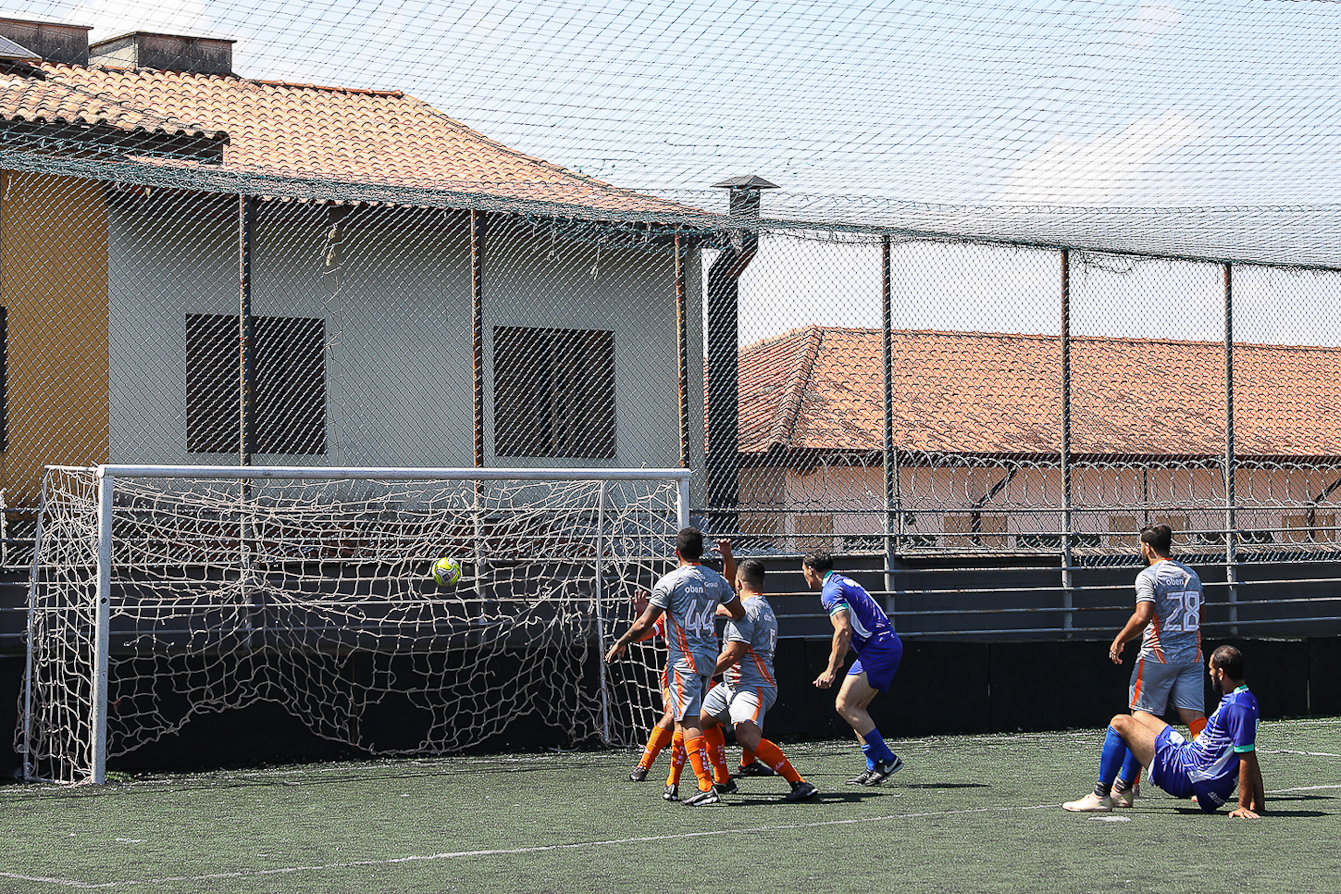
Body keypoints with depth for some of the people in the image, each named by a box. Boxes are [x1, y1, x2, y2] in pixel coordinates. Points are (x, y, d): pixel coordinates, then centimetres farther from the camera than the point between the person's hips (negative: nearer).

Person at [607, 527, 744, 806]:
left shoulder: (669, 582, -10)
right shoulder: (716, 580, 6)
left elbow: (643, 625, -9)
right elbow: (739, 613, 18)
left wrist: (620, 643, 6)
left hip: (683, 661, -7)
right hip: (709, 657, 7)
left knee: (688, 722, -10)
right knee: (687, 717, 20)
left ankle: (706, 786, -20)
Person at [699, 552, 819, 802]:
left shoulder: (746, 610, -14)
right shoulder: (764, 606, 16)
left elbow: (732, 655, -18)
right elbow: (736, 587, 39)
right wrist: (727, 557, 34)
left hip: (751, 687, -11)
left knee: (748, 738, -30)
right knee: (703, 720, 25)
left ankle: (800, 784, -33)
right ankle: (722, 781, 30)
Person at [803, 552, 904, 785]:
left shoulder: (831, 591, -10)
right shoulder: (843, 582, 21)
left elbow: (844, 631, -22)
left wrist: (831, 670, -23)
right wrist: (838, 656, 43)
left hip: (879, 650, -10)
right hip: (889, 646, 10)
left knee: (844, 704, -12)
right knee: (856, 708, 11)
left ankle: (886, 759, -14)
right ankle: (874, 767, 7)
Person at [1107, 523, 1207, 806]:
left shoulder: (1148, 576, -8)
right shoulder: (1190, 574, 13)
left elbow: (1142, 617, -19)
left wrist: (1119, 640, -7)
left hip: (1157, 655, -6)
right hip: (1191, 655, 6)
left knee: (1142, 718, 2)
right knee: (1195, 717, 2)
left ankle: (1126, 786, 6)